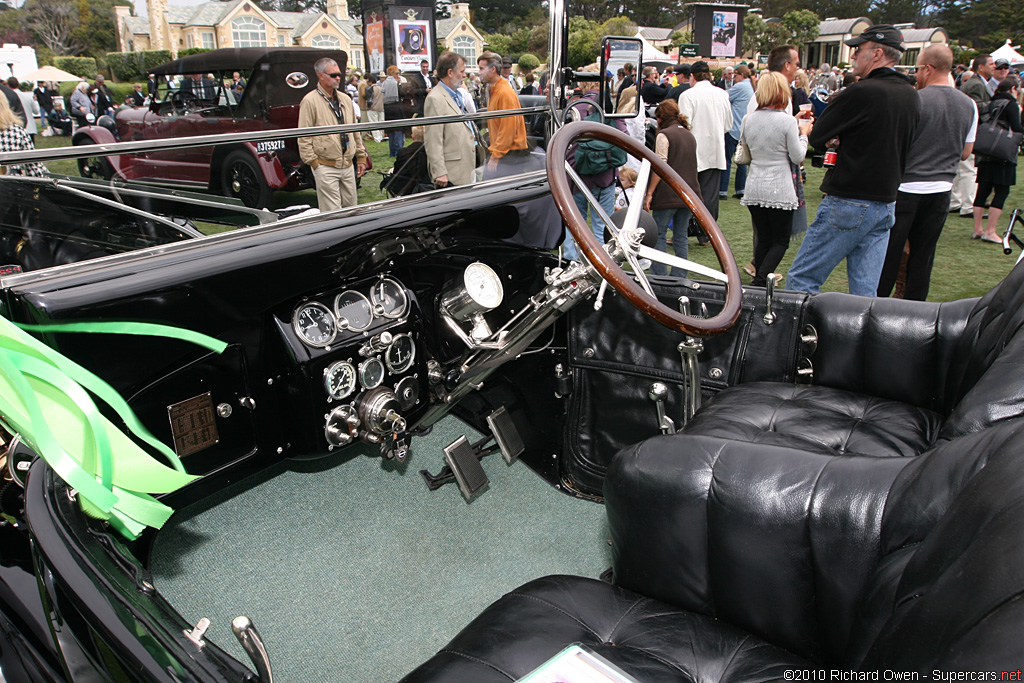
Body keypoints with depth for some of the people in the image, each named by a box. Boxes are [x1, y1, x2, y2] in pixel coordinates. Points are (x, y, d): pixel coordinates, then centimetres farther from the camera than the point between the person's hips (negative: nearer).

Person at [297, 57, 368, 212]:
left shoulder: (345, 99, 14)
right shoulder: (310, 101, -7)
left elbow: (355, 131, 20)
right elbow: (304, 137, -9)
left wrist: (361, 157, 17)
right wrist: (313, 162, -13)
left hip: (348, 165, 7)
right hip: (326, 167, -6)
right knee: (332, 213, -7)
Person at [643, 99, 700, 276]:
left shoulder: (664, 135, -8)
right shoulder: (690, 136, 15)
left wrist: (649, 192, -12)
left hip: (668, 194, -7)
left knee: (659, 235, 1)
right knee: (681, 236, 10)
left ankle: (659, 276, 0)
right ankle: (679, 276, 13)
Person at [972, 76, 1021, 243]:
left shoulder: (991, 103, 13)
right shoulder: (1011, 104, -7)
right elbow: (1017, 129, -13)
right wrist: (1020, 113, 2)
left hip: (985, 154, 7)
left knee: (982, 191, 8)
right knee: (1002, 192, -4)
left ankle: (977, 229, 11)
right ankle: (990, 231, -7)